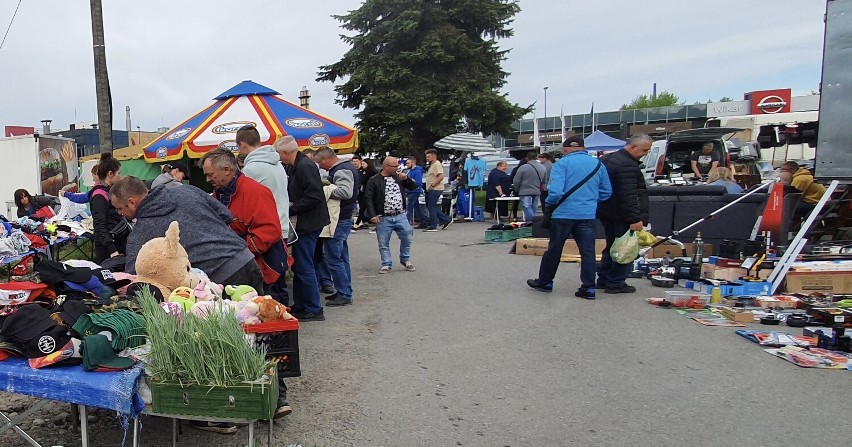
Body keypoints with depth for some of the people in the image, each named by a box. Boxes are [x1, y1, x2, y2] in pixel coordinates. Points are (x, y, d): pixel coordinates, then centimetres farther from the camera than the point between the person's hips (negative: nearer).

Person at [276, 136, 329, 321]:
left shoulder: (305, 166, -17)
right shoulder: (293, 167, 13)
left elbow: (314, 196, -25)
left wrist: (290, 209, -19)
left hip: (307, 224, -10)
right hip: (301, 224, 10)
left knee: (304, 268, -4)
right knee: (299, 266, 16)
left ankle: (314, 310, 6)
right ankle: (300, 306, 27)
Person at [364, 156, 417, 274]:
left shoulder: (398, 177, 8)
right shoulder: (374, 180, -6)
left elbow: (412, 187, 14)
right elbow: (368, 199, -8)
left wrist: (406, 178, -6)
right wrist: (372, 215, -14)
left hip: (400, 216, 3)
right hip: (383, 218, -3)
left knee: (407, 238, 2)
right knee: (383, 243, 3)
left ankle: (405, 260, 22)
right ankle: (387, 264, 18)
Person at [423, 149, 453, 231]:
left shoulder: (437, 164, -12)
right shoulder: (432, 165, 21)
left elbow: (441, 176, -23)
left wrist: (432, 185, -22)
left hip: (435, 190, -11)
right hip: (431, 190, 11)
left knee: (431, 207, -6)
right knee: (432, 207, 13)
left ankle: (433, 226, 0)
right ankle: (446, 220, 17)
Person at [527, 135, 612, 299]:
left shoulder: (562, 163, -7)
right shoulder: (598, 164, 7)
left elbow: (555, 191, -17)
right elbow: (606, 192, 11)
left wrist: (549, 203, 2)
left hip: (564, 214, -3)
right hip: (588, 215, 3)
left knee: (554, 249, 10)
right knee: (587, 251, 7)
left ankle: (545, 282, 23)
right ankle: (588, 288, 8)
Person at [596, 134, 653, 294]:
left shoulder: (607, 158, 13)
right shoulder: (628, 165, -19)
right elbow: (628, 196, -26)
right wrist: (635, 219, -26)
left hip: (606, 213, 10)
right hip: (620, 215, -10)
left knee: (611, 247, 18)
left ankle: (603, 279, 24)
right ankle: (615, 283, 2)